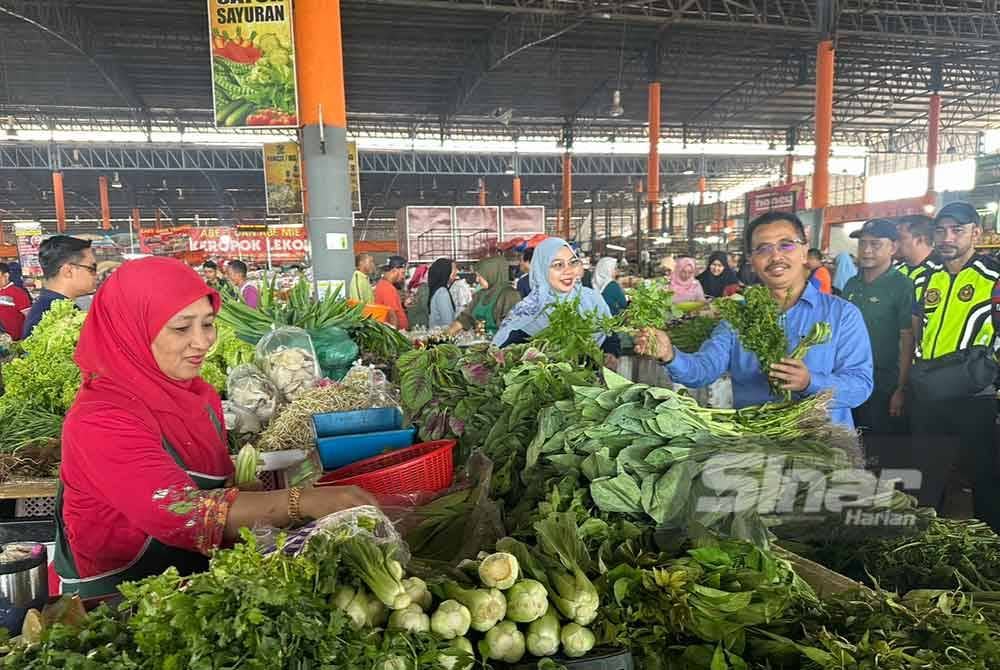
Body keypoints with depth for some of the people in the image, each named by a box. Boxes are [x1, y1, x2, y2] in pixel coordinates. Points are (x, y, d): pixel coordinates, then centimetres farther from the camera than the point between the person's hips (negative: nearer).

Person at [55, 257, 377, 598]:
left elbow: (221, 489, 3)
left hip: (199, 577, 6)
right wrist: (300, 502, -38)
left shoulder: (201, 395, 3)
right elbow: (180, 512, -30)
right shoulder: (99, 419, -18)